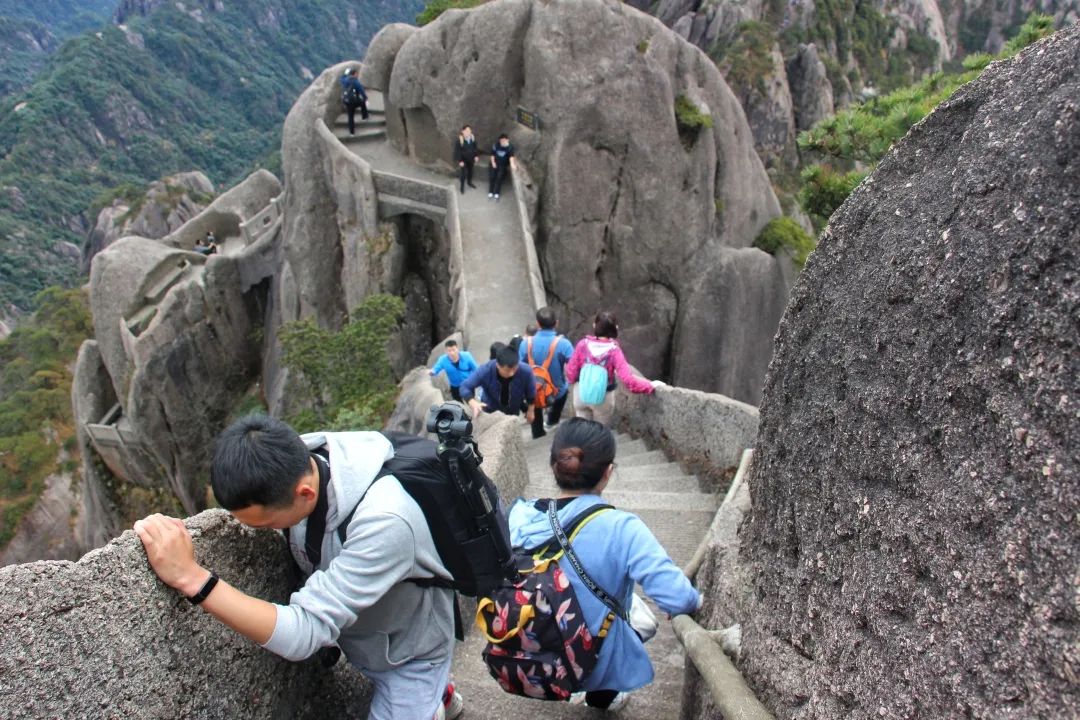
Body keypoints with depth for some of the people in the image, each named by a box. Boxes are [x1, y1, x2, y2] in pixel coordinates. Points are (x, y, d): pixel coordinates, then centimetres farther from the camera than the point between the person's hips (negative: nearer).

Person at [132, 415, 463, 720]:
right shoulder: (294, 464, -24)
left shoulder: (383, 520, -45)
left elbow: (303, 635, -42)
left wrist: (191, 577, -45)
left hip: (407, 652, -6)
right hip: (358, 633, 6)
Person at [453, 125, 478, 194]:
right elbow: (457, 151, -19)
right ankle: (462, 187, 27)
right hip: (463, 159, -5)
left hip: (471, 158, 5)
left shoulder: (472, 137, -12)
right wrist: (460, 161, -17)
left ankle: (470, 182, 49)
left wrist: (475, 156, 6)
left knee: (470, 170, 24)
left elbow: (475, 147, 3)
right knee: (463, 173, 7)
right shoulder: (459, 140, -26)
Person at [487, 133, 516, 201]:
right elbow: (493, 154, 0)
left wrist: (512, 163, -55)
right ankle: (490, 193, 13)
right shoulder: (496, 145, -11)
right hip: (495, 164, 2)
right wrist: (493, 162, -9)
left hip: (503, 165, -2)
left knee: (499, 178, -3)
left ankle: (496, 193, 8)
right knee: (492, 177, 1)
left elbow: (511, 156, -38)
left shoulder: (510, 147, -20)